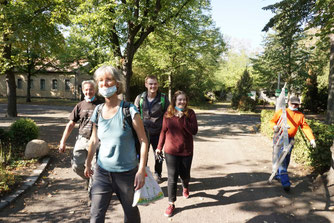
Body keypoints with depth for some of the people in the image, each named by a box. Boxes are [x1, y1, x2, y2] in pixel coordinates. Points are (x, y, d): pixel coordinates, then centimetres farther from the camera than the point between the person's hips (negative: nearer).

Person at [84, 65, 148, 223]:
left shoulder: (129, 110, -14)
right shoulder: (98, 111, 0)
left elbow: (143, 140, -13)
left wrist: (141, 170, -17)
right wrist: (88, 164, 21)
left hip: (126, 173, -3)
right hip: (102, 172, 3)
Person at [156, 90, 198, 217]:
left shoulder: (190, 113, -6)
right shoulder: (167, 114, -1)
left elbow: (194, 131, -16)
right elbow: (164, 131, 8)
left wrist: (182, 119, -22)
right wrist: (159, 147, 11)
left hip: (186, 151, 0)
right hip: (171, 151, 0)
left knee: (185, 175, 14)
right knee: (172, 178, 1)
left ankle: (185, 187, 50)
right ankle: (171, 204, 15)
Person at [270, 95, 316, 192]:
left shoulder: (300, 116, 13)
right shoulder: (281, 112, 6)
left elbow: (306, 127, 8)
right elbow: (272, 121, 6)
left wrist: (312, 139, -3)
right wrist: (274, 126, -17)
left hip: (290, 140, 4)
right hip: (280, 138, -4)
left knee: (286, 160, 9)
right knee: (282, 159, -13)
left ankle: (278, 175, 28)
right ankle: (285, 182, -15)